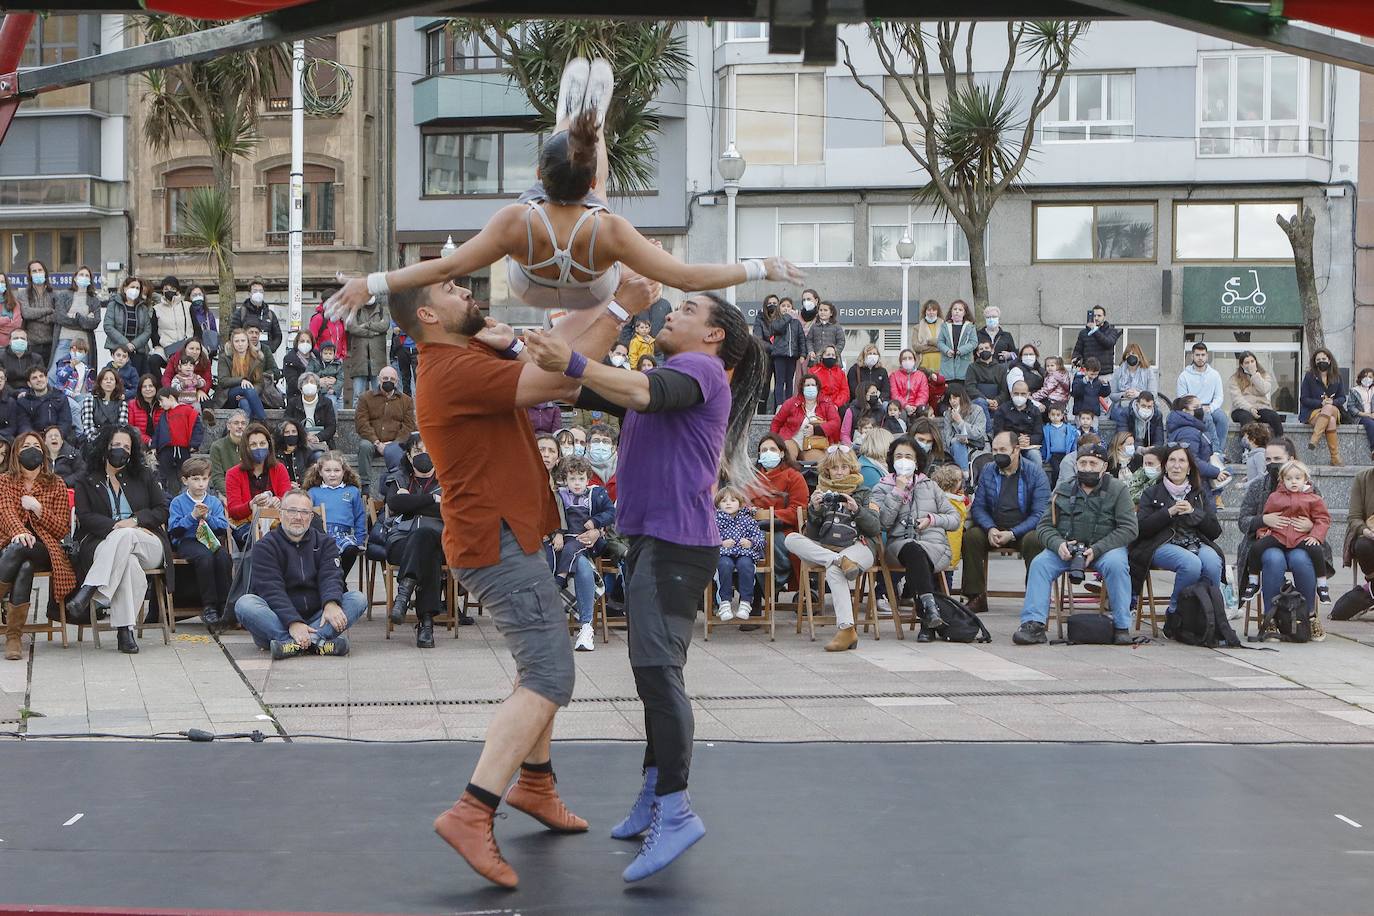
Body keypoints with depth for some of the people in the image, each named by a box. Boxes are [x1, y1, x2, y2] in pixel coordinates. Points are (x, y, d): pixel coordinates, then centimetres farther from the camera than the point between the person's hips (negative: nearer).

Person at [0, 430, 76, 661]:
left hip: (44, 549, -1)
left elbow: (63, 529, 8)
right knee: (24, 567, -36)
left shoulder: (56, 485, 15)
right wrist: (19, 531, -27)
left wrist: (37, 508, -6)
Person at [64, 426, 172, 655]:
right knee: (129, 563, -39)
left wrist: (135, 521, -6)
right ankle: (124, 630, -47)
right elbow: (85, 517, 2)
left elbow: (162, 510, 13)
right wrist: (115, 526, -15)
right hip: (102, 545, -1)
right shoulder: (86, 483, 17)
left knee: (124, 536, -38)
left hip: (148, 546, 1)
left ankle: (90, 591, -47)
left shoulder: (143, 477, 23)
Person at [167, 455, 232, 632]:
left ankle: (224, 606, -25)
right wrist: (192, 516, -13)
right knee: (205, 556, -35)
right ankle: (208, 607, -30)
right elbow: (174, 531, -5)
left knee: (223, 556, -31)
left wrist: (207, 517, -10)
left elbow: (223, 528, 4)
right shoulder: (178, 503, 7)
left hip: (211, 541, 3)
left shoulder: (214, 502, 16)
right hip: (187, 542, -3)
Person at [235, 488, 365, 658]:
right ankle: (317, 641, -47)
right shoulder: (265, 546, 0)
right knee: (245, 604, -31)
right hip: (278, 621, -3)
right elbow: (272, 590, -14)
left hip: (316, 617, 3)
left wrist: (331, 603, -30)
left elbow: (331, 576, -5)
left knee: (358, 599, -17)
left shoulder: (324, 542, 13)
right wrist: (293, 623, -31)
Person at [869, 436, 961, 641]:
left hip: (934, 543, 1)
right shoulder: (882, 488, 18)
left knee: (916, 561, -36)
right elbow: (883, 522, 0)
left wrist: (932, 520, 0)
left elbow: (955, 518, 19)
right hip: (899, 544, -1)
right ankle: (929, 606, -52)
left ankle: (927, 623, -41)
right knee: (913, 551, -39)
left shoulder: (930, 486, 23)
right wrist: (898, 492, -2)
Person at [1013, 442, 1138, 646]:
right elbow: (1044, 526, 6)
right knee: (1039, 564, -23)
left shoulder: (1118, 490, -1)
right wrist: (1058, 544, -18)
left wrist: (1096, 549, -20)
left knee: (1116, 564, -34)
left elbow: (1128, 529, -9)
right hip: (1065, 548, 3)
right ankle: (1034, 624, -28)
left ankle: (1122, 626, -25)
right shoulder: (1063, 489, 7)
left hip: (1105, 547, -2)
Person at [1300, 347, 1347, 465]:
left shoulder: (1337, 377, 12)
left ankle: (1313, 440, -41)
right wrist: (1321, 403, -15)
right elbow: (1303, 399, -1)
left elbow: (1342, 398, 8)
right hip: (1313, 412, -2)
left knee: (1329, 409, -36)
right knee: (1331, 421, -35)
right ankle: (1335, 458, -38)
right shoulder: (1309, 377, 3)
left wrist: (1332, 402, -15)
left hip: (1334, 410, 2)